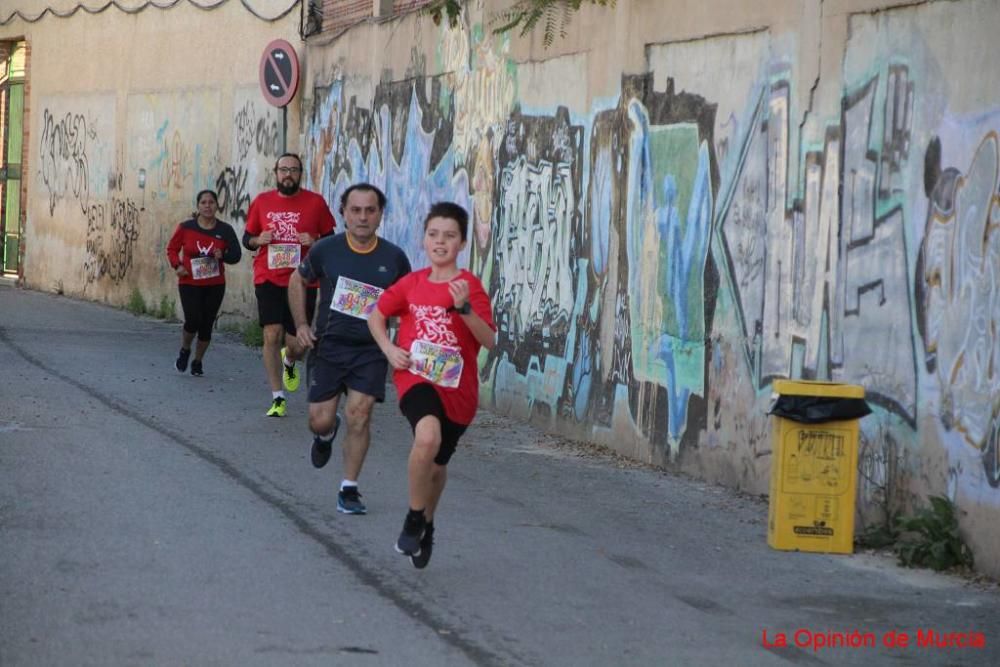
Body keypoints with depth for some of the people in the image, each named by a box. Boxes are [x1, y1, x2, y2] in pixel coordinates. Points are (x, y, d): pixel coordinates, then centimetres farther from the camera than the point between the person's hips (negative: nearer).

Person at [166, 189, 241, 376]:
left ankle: (198, 362, 23)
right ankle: (184, 350, 15)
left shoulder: (225, 230, -3)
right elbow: (172, 249, 8)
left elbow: (236, 254, 2)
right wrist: (177, 266, -9)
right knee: (193, 320, -16)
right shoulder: (185, 228, -4)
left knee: (206, 325, 4)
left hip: (215, 285, 2)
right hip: (189, 284, -2)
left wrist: (223, 255, -19)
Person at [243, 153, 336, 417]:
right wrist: (258, 240, -8)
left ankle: (289, 363, 41)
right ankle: (277, 399, 1)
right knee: (272, 335, -11)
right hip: (269, 280, 1)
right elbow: (247, 237, 15)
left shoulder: (315, 202, 1)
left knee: (296, 345, 1)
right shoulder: (262, 202, 6)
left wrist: (314, 242, -14)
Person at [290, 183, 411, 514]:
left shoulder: (393, 258, -3)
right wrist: (301, 325, 5)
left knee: (359, 415, -12)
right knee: (319, 421, 0)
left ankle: (349, 489, 1)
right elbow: (297, 281, 13)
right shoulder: (326, 250, -4)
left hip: (371, 350, -1)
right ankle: (326, 435, 39)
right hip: (328, 346, 1)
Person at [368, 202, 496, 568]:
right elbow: (376, 316, 17)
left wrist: (464, 307, -29)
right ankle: (414, 518, -12)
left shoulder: (470, 286, -7)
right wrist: (389, 349, 0)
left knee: (438, 464, 16)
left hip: (457, 387, 1)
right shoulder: (411, 284, 1)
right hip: (416, 377, -1)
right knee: (428, 436, -31)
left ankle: (427, 525, 46)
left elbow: (489, 340, -15)